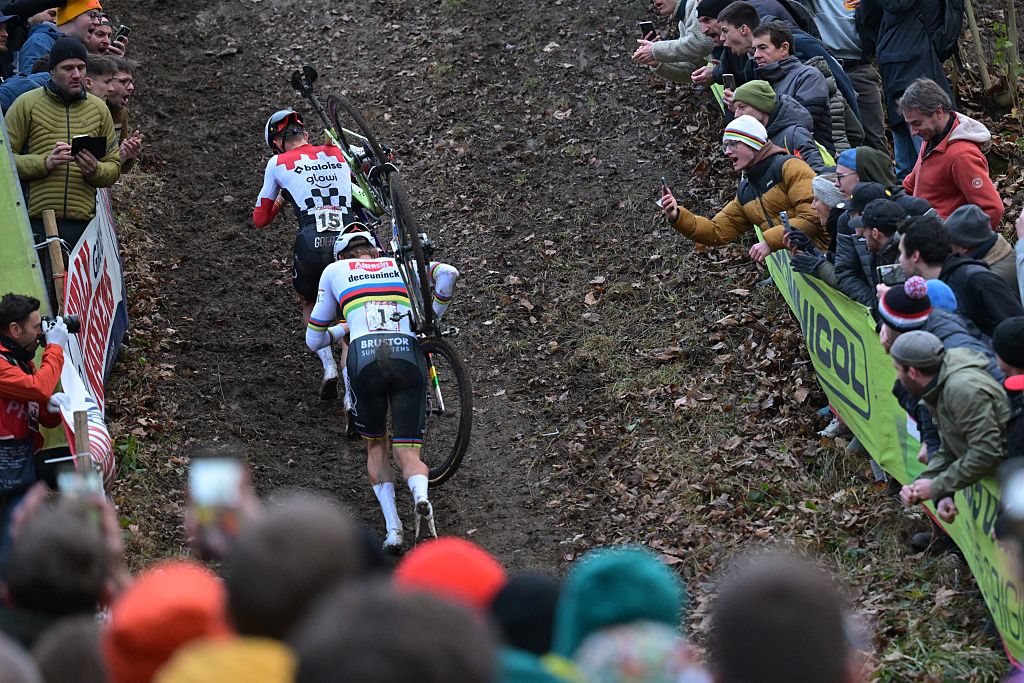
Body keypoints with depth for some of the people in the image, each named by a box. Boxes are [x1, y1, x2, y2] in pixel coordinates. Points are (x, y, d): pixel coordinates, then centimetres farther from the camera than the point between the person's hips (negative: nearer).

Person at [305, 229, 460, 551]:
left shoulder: (334, 271, 25)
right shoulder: (402, 265, 28)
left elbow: (314, 340, 30)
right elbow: (447, 273, 7)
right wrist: (434, 316, 21)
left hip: (365, 356, -1)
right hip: (409, 353, 1)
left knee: (376, 446, 21)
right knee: (408, 453, 6)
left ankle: (393, 529, 5)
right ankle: (421, 496, -29)